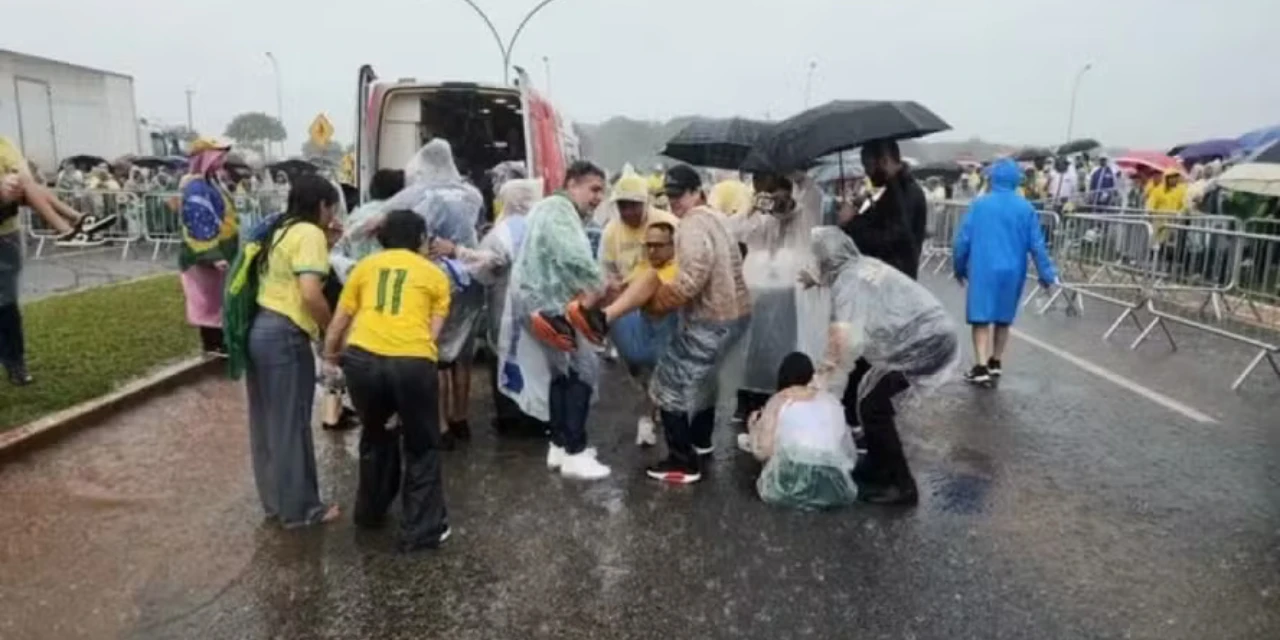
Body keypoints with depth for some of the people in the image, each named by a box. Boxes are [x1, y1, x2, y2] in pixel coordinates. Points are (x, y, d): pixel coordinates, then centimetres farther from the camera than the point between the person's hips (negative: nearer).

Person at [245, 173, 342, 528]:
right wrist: (333, 329, -8)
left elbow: (283, 281, 16)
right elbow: (310, 294, -22)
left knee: (267, 422, 17)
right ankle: (300, 508, 15)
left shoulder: (280, 230, 16)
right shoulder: (310, 233, -11)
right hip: (285, 337, -9)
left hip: (260, 330, 9)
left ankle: (274, 499, 31)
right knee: (291, 424, 3)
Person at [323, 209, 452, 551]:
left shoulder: (365, 266, 20)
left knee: (375, 435, 28)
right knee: (422, 446, 18)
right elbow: (433, 331, 11)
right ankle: (421, 530, 19)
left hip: (362, 358, 3)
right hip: (412, 362, -3)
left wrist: (330, 356, 39)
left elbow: (339, 321, 21)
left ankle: (370, 511, 43)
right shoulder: (435, 274, 16)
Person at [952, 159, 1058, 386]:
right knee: (1003, 319, 16)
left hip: (983, 269, -2)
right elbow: (1037, 244, -1)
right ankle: (995, 363, 26)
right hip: (1012, 271, 3)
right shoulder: (1025, 208, -1)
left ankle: (981, 368, -9)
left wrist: (960, 267, 9)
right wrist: (1046, 274, 7)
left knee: (981, 318, -1)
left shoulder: (979, 204, -4)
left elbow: (963, 239, -4)